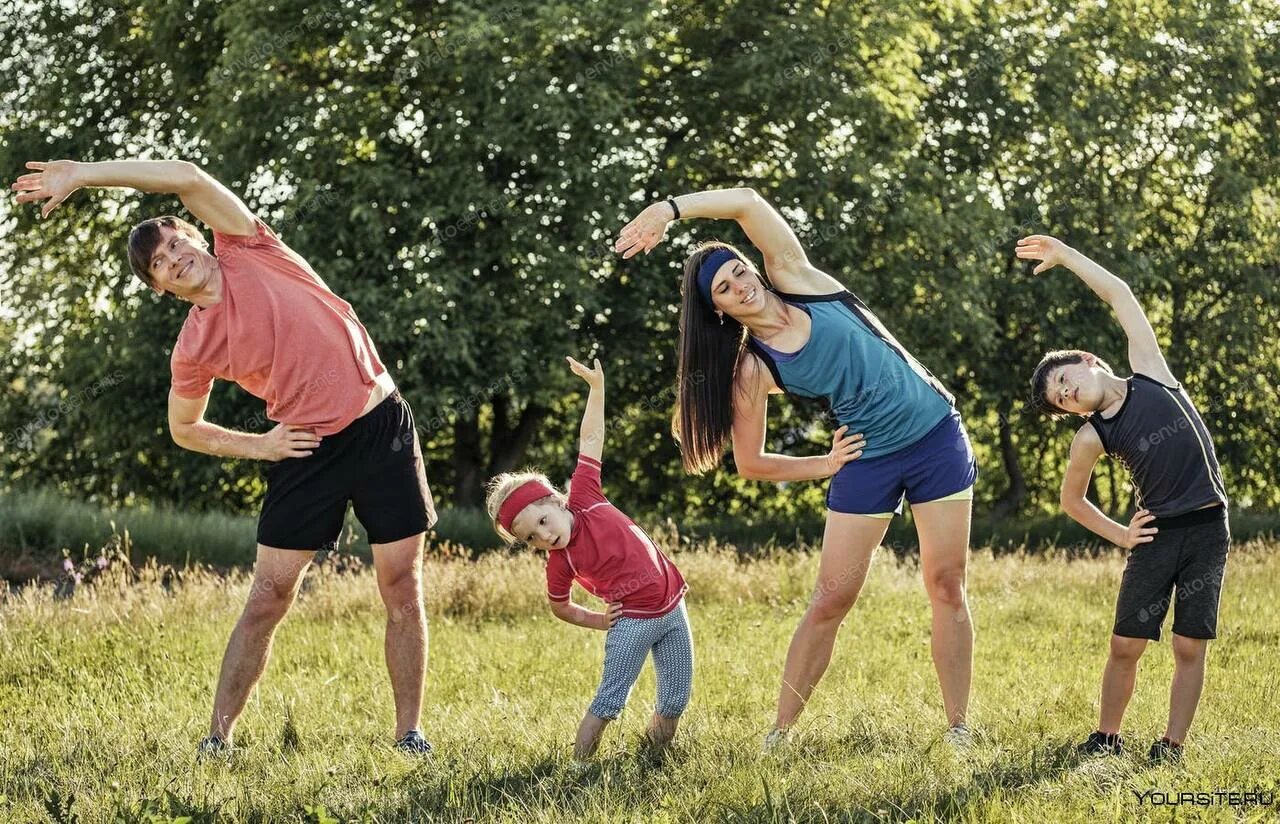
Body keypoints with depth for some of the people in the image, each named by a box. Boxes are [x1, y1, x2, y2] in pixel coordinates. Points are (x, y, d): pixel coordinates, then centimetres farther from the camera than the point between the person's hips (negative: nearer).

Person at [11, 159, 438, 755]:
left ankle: (409, 735, 8)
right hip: (307, 451, 1)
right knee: (267, 598, -1)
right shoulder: (194, 346, 0)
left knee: (403, 591, -1)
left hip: (381, 427, -1)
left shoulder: (248, 251, -3)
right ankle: (218, 738, 6)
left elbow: (188, 178, -13)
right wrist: (257, 446, -1)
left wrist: (82, 174, -11)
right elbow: (184, 430, 14)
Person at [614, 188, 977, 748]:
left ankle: (958, 728, 7)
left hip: (937, 434, 1)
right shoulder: (752, 371, -7)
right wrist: (827, 465, -1)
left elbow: (746, 202, -14)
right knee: (830, 599, -3)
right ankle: (779, 733, 5)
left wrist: (670, 208, -21)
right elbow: (750, 463, -1)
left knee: (946, 586, 0)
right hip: (869, 460, -1)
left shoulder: (795, 279, -4)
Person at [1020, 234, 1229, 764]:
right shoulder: (1091, 438, 1)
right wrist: (1119, 536, 6)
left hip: (1207, 531, 0)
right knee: (1125, 645, -1)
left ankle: (1172, 743, 6)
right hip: (1157, 536, 0)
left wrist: (1065, 255, 4)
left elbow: (1120, 295, 2)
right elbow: (1071, 500, 15)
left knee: (1190, 648, -1)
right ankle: (1108, 736, 15)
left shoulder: (1149, 373, 1)